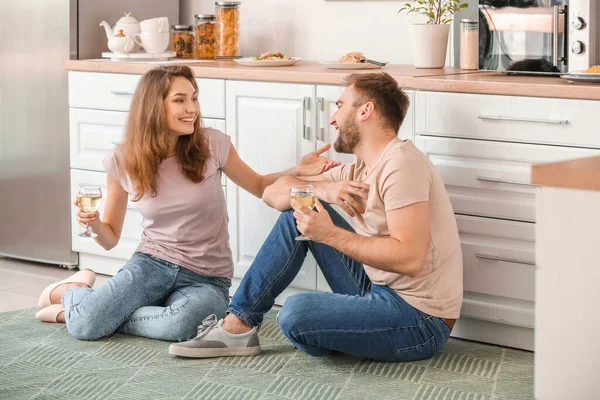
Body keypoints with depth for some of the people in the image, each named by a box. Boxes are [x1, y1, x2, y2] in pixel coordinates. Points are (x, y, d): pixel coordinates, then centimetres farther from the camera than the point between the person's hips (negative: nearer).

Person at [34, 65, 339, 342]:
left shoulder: (213, 145, -7)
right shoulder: (122, 163, -3)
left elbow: (259, 186, 10)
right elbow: (110, 238, 7)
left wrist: (297, 171, -9)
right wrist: (93, 224, -15)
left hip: (206, 280, 0)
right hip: (151, 264, 0)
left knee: (180, 324, -37)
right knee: (85, 326, -26)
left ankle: (102, 314, -7)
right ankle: (71, 290, 13)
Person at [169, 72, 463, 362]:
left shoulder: (400, 163, -17)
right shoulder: (359, 170, 12)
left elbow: (409, 258, -28)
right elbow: (273, 193, 11)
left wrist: (331, 234, -22)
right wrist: (322, 189, -9)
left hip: (418, 319, -9)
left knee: (296, 313, -29)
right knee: (297, 213, 7)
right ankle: (238, 326, 7)